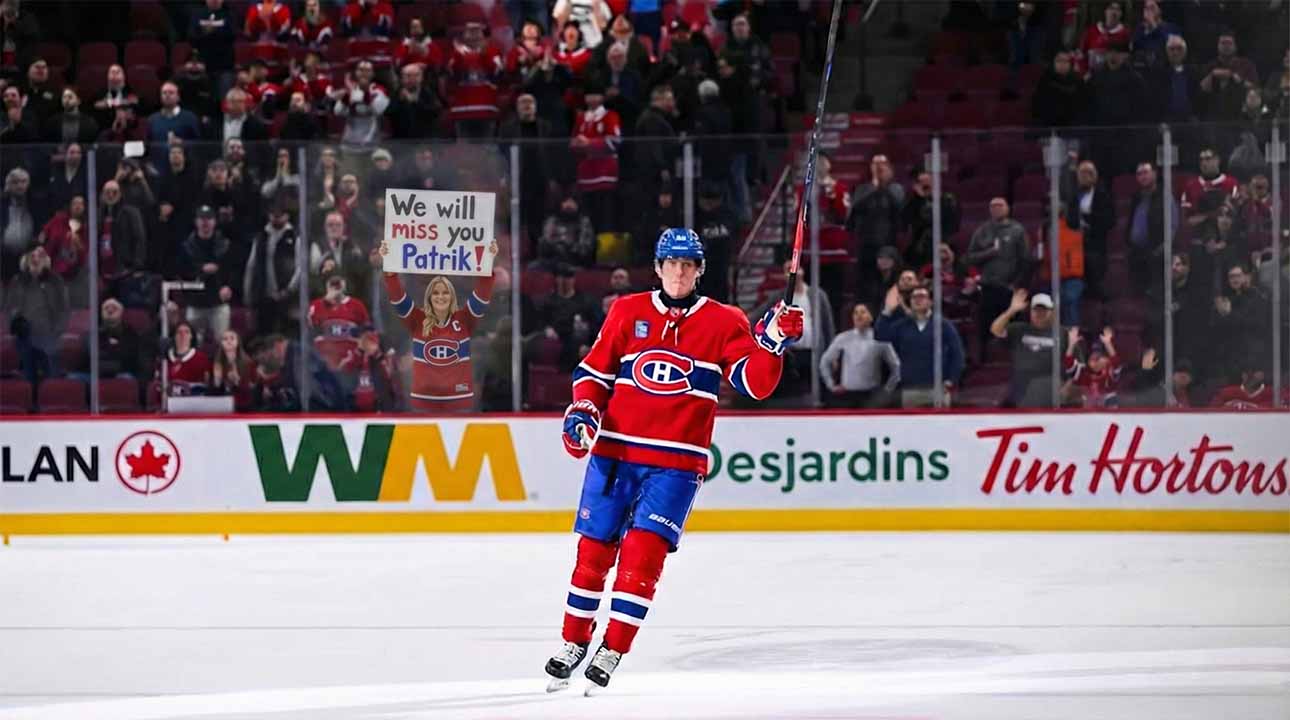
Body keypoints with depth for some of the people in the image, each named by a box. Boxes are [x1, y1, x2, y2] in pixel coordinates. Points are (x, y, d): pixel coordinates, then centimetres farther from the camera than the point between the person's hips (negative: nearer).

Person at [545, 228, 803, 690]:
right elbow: (594, 370, 13)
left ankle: (612, 653, -5)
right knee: (594, 551, 6)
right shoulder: (627, 312, 8)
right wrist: (583, 410, -4)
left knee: (642, 554, -12)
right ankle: (573, 642, 22)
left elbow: (755, 383, -6)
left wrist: (773, 342, -23)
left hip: (676, 463, -2)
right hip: (614, 451, 2)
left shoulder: (723, 322, 2)